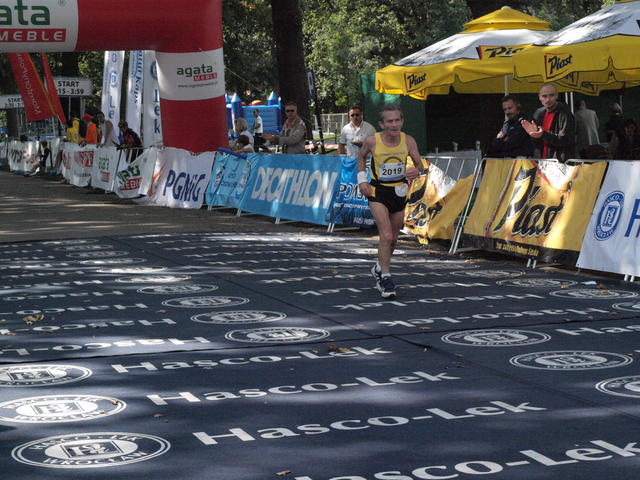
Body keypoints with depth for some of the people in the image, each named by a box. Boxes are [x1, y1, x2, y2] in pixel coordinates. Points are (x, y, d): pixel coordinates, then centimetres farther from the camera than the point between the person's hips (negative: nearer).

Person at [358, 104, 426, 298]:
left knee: (393, 238, 16)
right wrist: (362, 179, -3)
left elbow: (420, 165, -3)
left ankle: (379, 268, 41)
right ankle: (386, 278, -8)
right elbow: (361, 157, 6)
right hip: (378, 191, -3)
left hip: (399, 191, 3)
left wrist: (416, 171, -26)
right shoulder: (372, 141, -15)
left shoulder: (408, 141, -11)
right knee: (386, 236, -17)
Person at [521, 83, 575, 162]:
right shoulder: (539, 113, 12)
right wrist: (534, 133, -6)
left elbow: (566, 141, -17)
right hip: (544, 161, 6)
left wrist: (544, 135, -26)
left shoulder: (565, 114, -8)